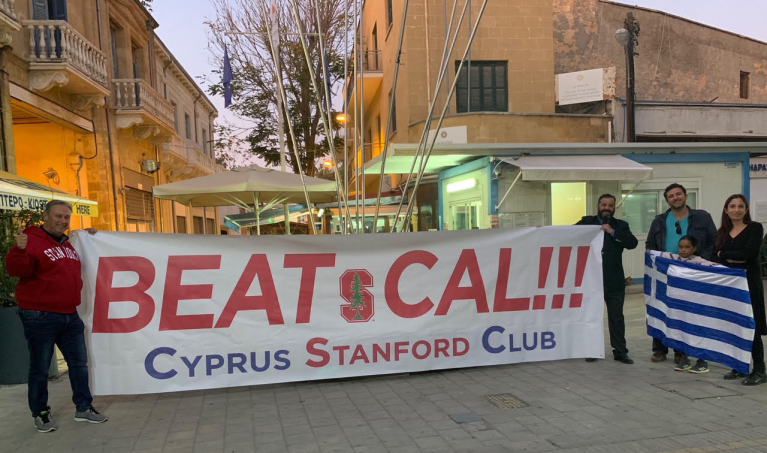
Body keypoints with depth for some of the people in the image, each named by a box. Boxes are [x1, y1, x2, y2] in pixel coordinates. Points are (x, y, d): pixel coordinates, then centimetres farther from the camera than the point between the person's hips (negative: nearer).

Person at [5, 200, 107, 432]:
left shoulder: (69, 244, 14)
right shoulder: (32, 240, -11)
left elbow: (82, 265, 33)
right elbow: (17, 269, -24)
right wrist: (19, 251, -43)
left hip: (70, 315, 8)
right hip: (40, 317, -8)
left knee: (79, 363, 12)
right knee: (40, 369, 4)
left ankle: (83, 408, 23)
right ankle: (40, 413, 18)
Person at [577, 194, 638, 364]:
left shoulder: (620, 225, 6)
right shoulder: (587, 222, 4)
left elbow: (633, 243, -7)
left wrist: (612, 232, -14)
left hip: (614, 281, 0)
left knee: (616, 317, 7)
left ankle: (620, 351, 15)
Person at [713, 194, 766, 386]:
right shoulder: (722, 232, 10)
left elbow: (750, 252, -17)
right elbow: (719, 259, -1)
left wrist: (724, 254, -8)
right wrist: (735, 259, -18)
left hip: (749, 282, -5)